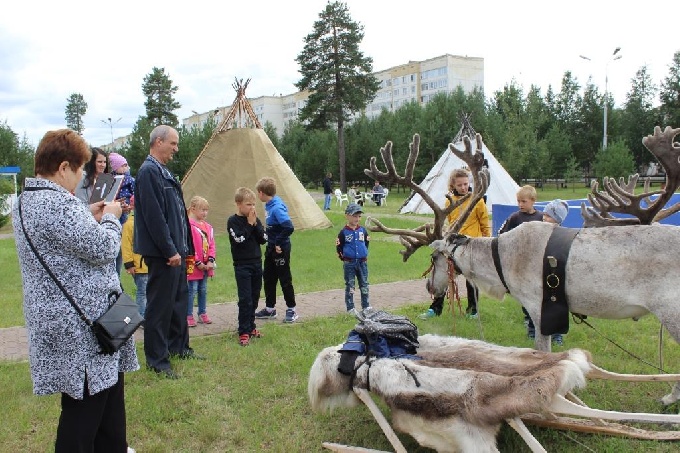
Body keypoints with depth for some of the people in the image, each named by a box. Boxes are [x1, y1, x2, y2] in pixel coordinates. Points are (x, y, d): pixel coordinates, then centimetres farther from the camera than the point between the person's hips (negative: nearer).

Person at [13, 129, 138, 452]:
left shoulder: (27, 200, 11)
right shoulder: (57, 203, -22)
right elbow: (102, 248, -21)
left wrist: (90, 218, 11)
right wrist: (110, 218, -3)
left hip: (67, 323, 11)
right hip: (81, 326, -11)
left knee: (107, 393, 22)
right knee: (86, 404, 2)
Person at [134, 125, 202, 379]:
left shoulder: (163, 172, 15)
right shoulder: (148, 172, -15)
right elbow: (153, 216, -21)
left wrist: (182, 248, 15)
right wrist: (170, 251, -19)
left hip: (175, 250, 10)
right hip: (162, 253, -10)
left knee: (179, 299, 19)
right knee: (160, 306, -1)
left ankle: (178, 347, 33)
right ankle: (156, 360, 10)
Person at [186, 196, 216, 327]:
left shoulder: (208, 227, 9)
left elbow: (211, 244, 10)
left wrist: (210, 261, -2)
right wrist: (198, 263, -15)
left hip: (206, 265, 7)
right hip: (194, 265, -7)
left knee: (203, 290, 15)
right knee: (192, 291, -1)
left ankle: (202, 314, 25)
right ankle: (189, 316, 8)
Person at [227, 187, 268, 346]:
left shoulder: (255, 219, 8)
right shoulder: (233, 221, -8)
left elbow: (263, 239, 0)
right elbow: (239, 240, -21)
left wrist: (255, 224, -10)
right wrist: (249, 224, -16)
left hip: (257, 263, 6)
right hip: (242, 265, -6)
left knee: (254, 297, 12)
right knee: (245, 299, -8)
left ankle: (250, 326, 25)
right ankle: (243, 332, -3)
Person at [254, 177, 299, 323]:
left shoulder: (277, 207, -23)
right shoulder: (269, 205, 4)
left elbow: (289, 227, -32)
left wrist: (278, 243, -23)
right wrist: (269, 239, 9)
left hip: (281, 249, -9)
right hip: (271, 247, 9)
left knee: (285, 279, 3)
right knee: (268, 278, 16)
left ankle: (291, 310, 16)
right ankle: (270, 309, 28)